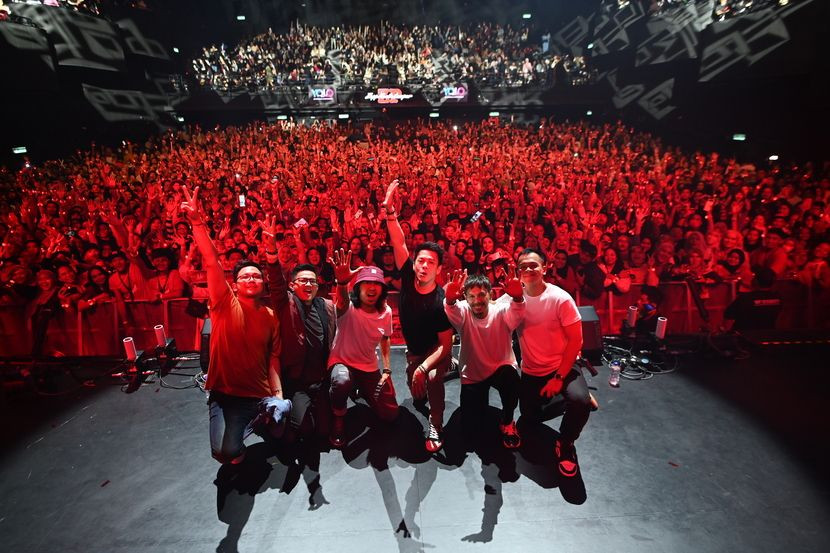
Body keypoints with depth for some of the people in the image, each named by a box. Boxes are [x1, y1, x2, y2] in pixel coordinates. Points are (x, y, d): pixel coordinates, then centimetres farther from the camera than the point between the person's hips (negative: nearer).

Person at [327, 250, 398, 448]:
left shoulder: (386, 312, -6)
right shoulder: (348, 307, -21)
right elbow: (342, 301, -47)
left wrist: (387, 371, 1)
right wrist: (342, 283, -69)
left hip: (370, 368, 5)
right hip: (341, 362, -4)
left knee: (390, 415, 4)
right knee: (342, 381, -41)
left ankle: (362, 392, 34)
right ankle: (338, 417, -6)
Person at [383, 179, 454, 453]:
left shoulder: (441, 301, -28)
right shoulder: (408, 279, -19)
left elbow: (446, 344, -23)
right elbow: (399, 243, -27)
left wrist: (424, 367, -33)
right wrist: (390, 211, -40)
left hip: (437, 351, -5)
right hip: (414, 350, 5)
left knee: (432, 378, -30)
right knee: (417, 396, 15)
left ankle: (436, 427, -4)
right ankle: (444, 371, 47)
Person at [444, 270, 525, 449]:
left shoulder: (501, 311, -18)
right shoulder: (463, 312, -15)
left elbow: (517, 314, -41)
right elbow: (452, 310, -38)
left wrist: (518, 297, -64)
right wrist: (450, 299, -63)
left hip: (501, 369, -1)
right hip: (472, 375, 2)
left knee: (510, 375, -37)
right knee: (469, 426, 0)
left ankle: (507, 422, -8)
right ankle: (481, 400, 35)